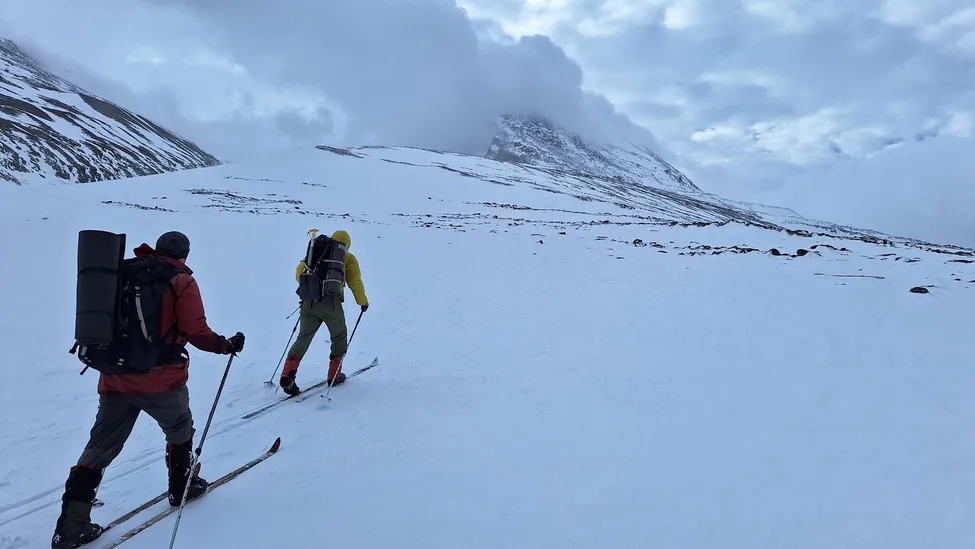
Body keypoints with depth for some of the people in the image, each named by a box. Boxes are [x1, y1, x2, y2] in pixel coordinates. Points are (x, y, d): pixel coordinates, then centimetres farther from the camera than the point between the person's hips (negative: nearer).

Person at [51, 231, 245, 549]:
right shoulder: (181, 281, -7)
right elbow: (196, 332, -14)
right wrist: (227, 345, 1)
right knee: (180, 430, 22)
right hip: (161, 379, -4)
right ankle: (182, 487, 35)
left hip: (115, 377, 5)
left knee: (100, 448, 11)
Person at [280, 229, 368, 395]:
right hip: (331, 303, -3)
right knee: (339, 337, 19)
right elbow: (355, 283, 5)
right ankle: (334, 376, 21)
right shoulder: (348, 258, 10)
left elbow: (299, 273, 14)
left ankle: (287, 374, -8)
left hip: (308, 302, 3)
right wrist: (363, 302, 19)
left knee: (303, 338, 10)